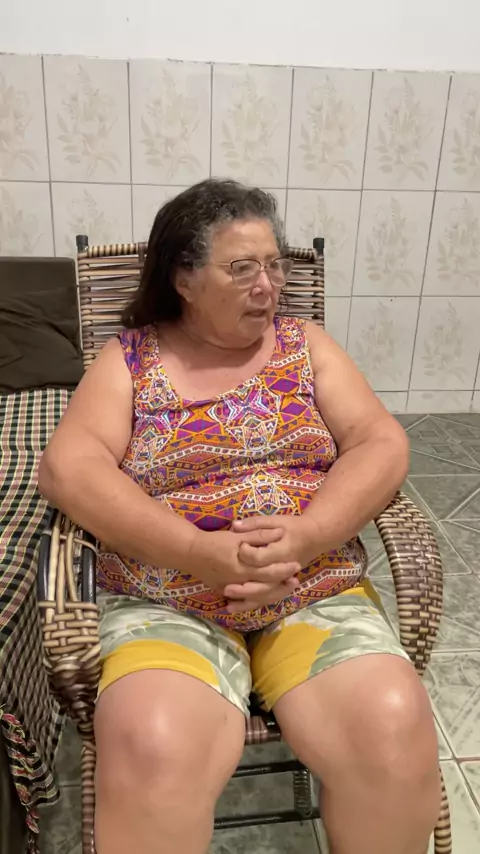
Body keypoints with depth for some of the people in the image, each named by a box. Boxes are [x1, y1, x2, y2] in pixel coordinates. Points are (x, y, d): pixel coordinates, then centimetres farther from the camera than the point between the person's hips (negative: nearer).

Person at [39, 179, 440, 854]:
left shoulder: (305, 344, 9)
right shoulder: (130, 358, 4)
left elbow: (382, 443, 0)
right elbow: (67, 467, -9)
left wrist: (303, 537, -18)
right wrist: (206, 553, -21)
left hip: (319, 592, 2)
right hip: (167, 604, -1)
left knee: (394, 729, -22)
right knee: (152, 752, -28)